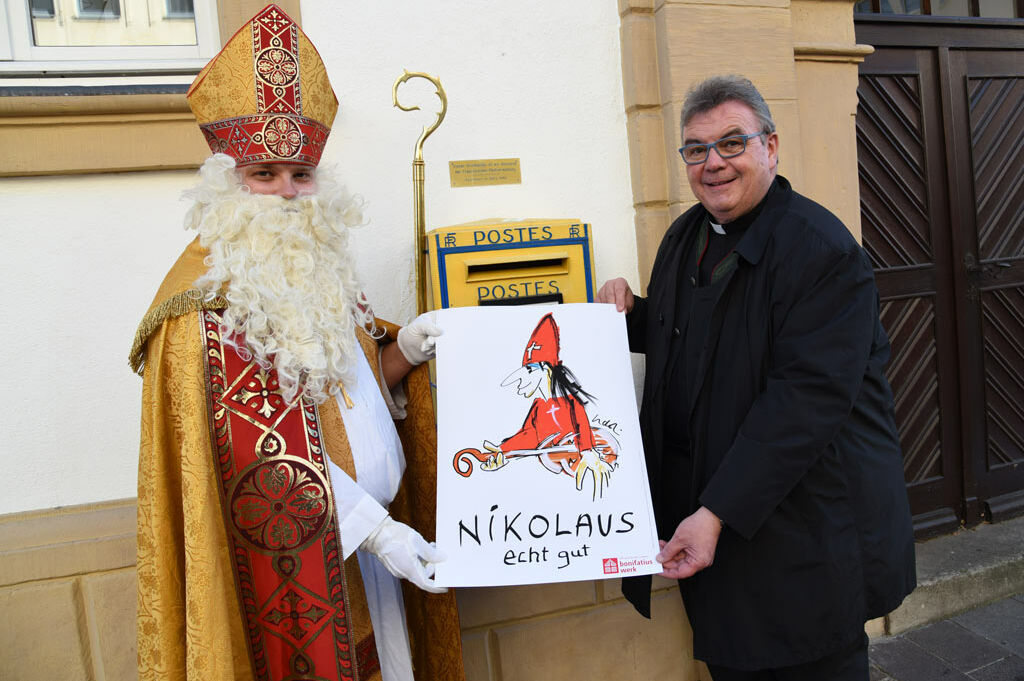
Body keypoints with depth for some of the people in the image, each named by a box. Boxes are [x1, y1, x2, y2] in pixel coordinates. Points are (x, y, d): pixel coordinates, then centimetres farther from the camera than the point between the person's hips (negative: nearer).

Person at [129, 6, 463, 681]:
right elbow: (261, 453, -22)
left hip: (365, 536, 7)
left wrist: (402, 352, -4)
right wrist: (372, 526, -24)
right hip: (289, 561, -7)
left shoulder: (320, 264, 8)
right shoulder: (206, 298, -16)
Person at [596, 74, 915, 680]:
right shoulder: (685, 237, 7)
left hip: (808, 526, -6)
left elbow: (806, 397, -25)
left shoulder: (822, 249, -18)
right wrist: (634, 313, -1)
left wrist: (718, 512, -28)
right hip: (704, 509, 7)